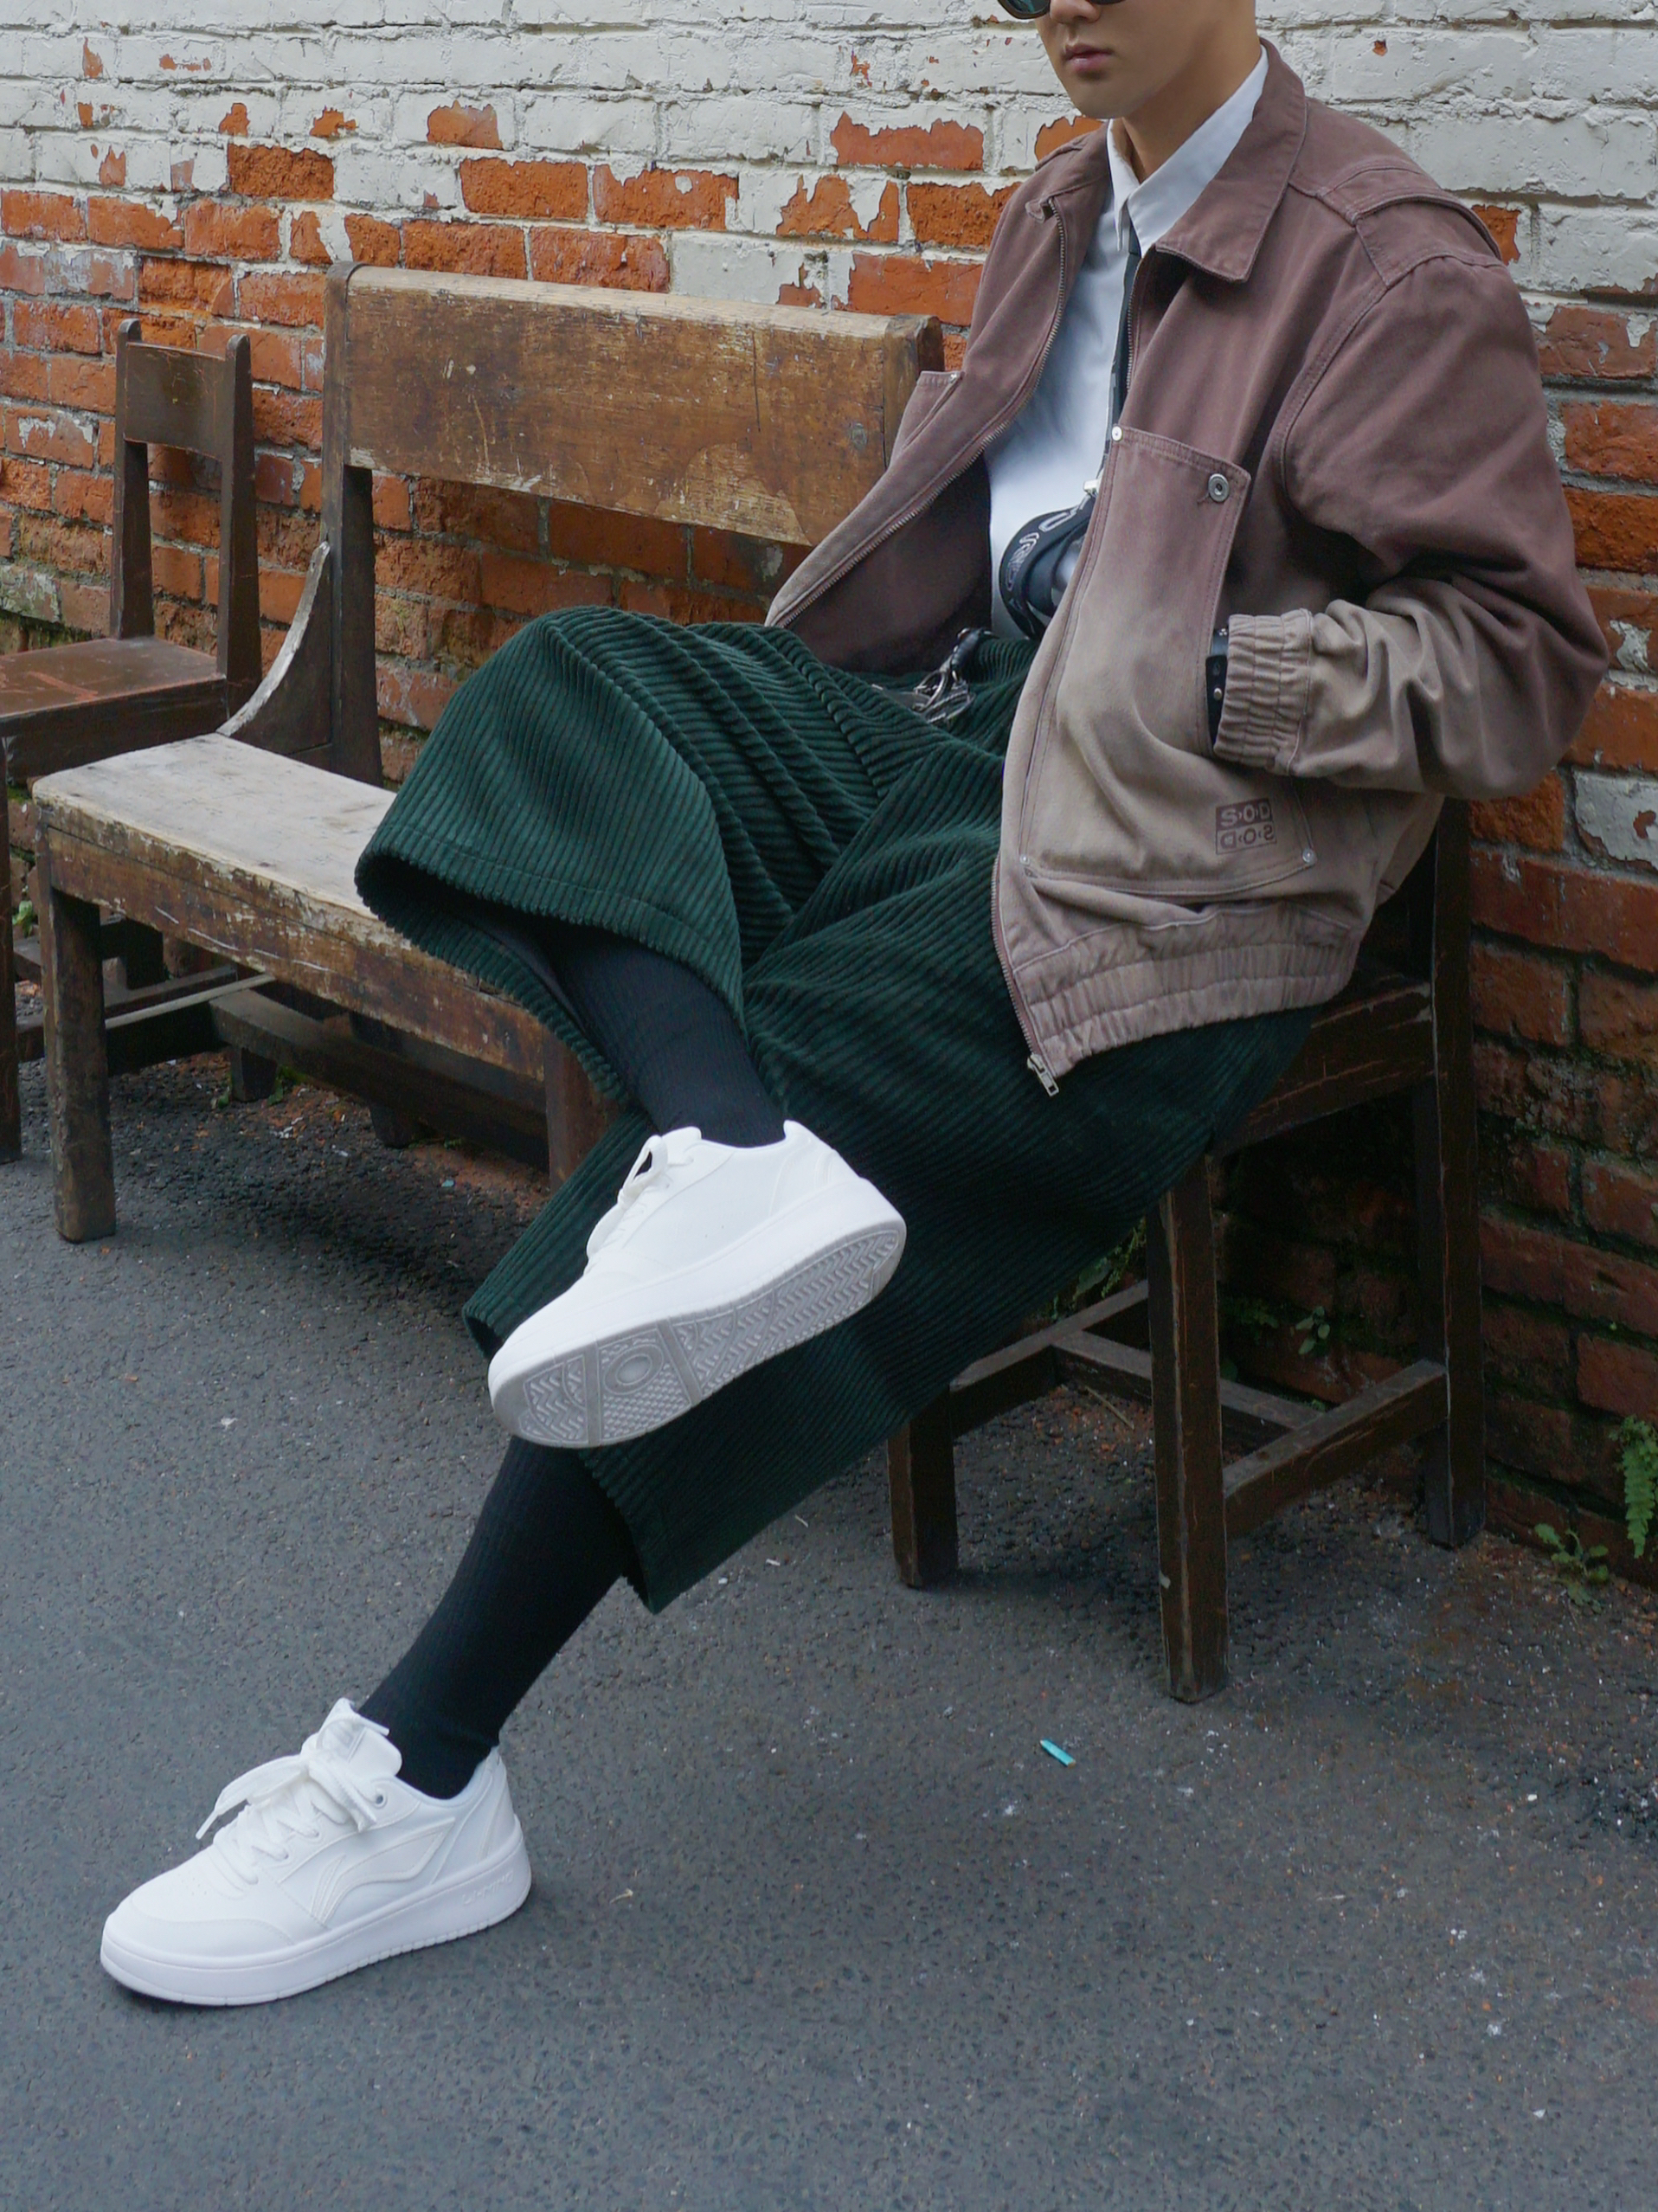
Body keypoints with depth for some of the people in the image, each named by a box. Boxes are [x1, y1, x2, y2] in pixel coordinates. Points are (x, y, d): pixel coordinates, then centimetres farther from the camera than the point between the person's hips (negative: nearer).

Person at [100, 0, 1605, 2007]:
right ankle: (739, 1160, -40)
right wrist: (911, 671, 7)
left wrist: (1209, 665, -17)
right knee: (566, 688, -13)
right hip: (969, 737, 8)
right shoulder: (1056, 219, 19)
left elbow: (1527, 656, -6)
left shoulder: (1396, 269, -3)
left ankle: (423, 1783, -16)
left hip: (1162, 865, -8)